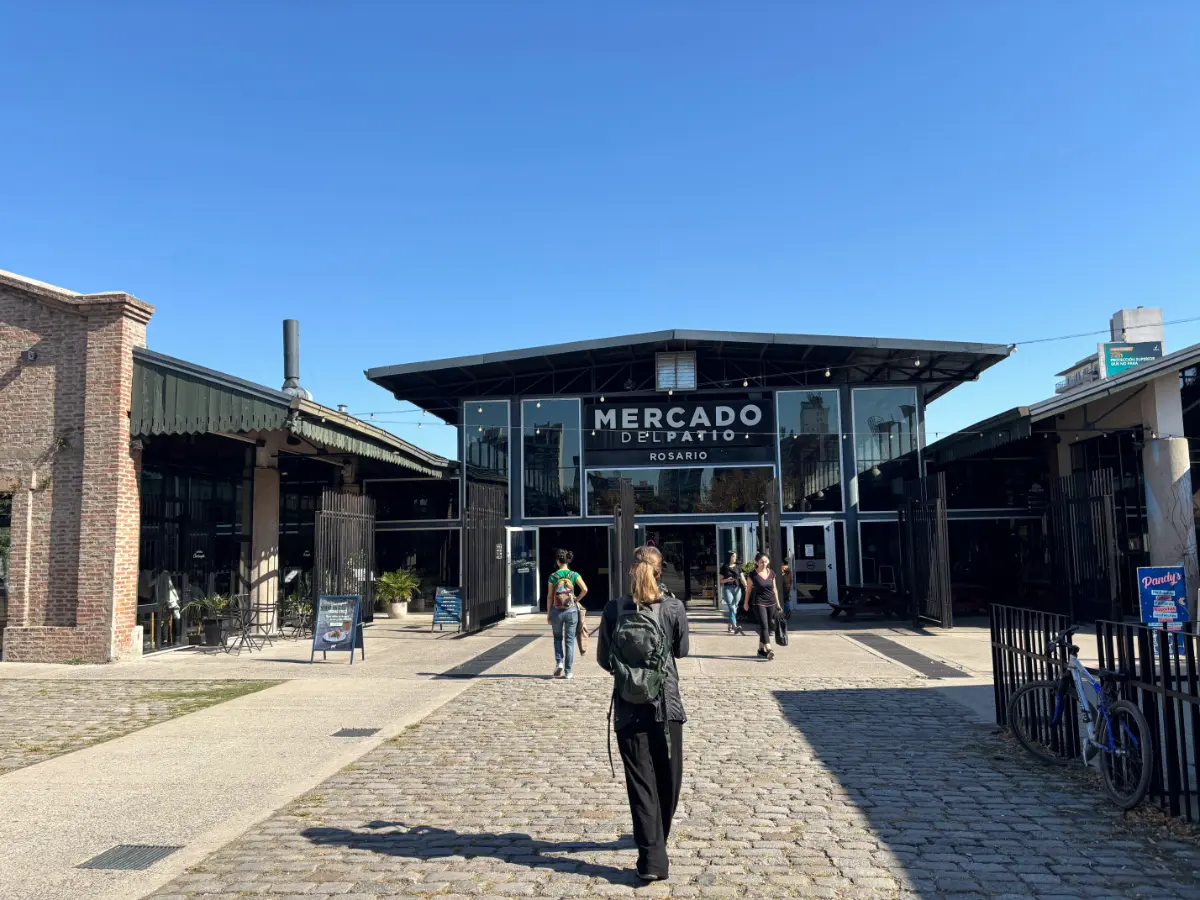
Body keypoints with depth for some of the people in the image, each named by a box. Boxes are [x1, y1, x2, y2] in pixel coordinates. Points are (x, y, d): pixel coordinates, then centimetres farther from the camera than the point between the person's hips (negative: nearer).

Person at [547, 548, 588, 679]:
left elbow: (550, 596, 0)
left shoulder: (553, 576, -3)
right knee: (569, 641, 6)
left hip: (557, 611, 0)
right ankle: (568, 672, 8)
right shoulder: (574, 575, -3)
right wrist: (577, 600, 2)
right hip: (571, 610, 0)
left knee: (557, 638, 20)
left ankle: (559, 662, 1)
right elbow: (584, 589, -14)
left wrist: (548, 613, 9)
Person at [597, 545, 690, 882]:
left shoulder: (614, 609, -8)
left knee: (640, 780, 4)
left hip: (628, 709, 0)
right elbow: (682, 650, 6)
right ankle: (657, 840, 36)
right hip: (666, 705, 0)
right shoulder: (674, 608, -10)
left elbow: (603, 659, 0)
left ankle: (652, 856, -3)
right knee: (667, 777, 19)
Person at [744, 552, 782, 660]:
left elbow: (774, 589, 15)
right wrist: (746, 603, 10)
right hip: (759, 603, -4)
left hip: (771, 603, 5)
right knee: (764, 625, -16)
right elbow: (749, 589, 6)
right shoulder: (753, 575, -4)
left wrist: (778, 604, 16)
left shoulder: (771, 574, 6)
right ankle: (768, 649, -27)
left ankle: (761, 649, 19)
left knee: (767, 627, 8)